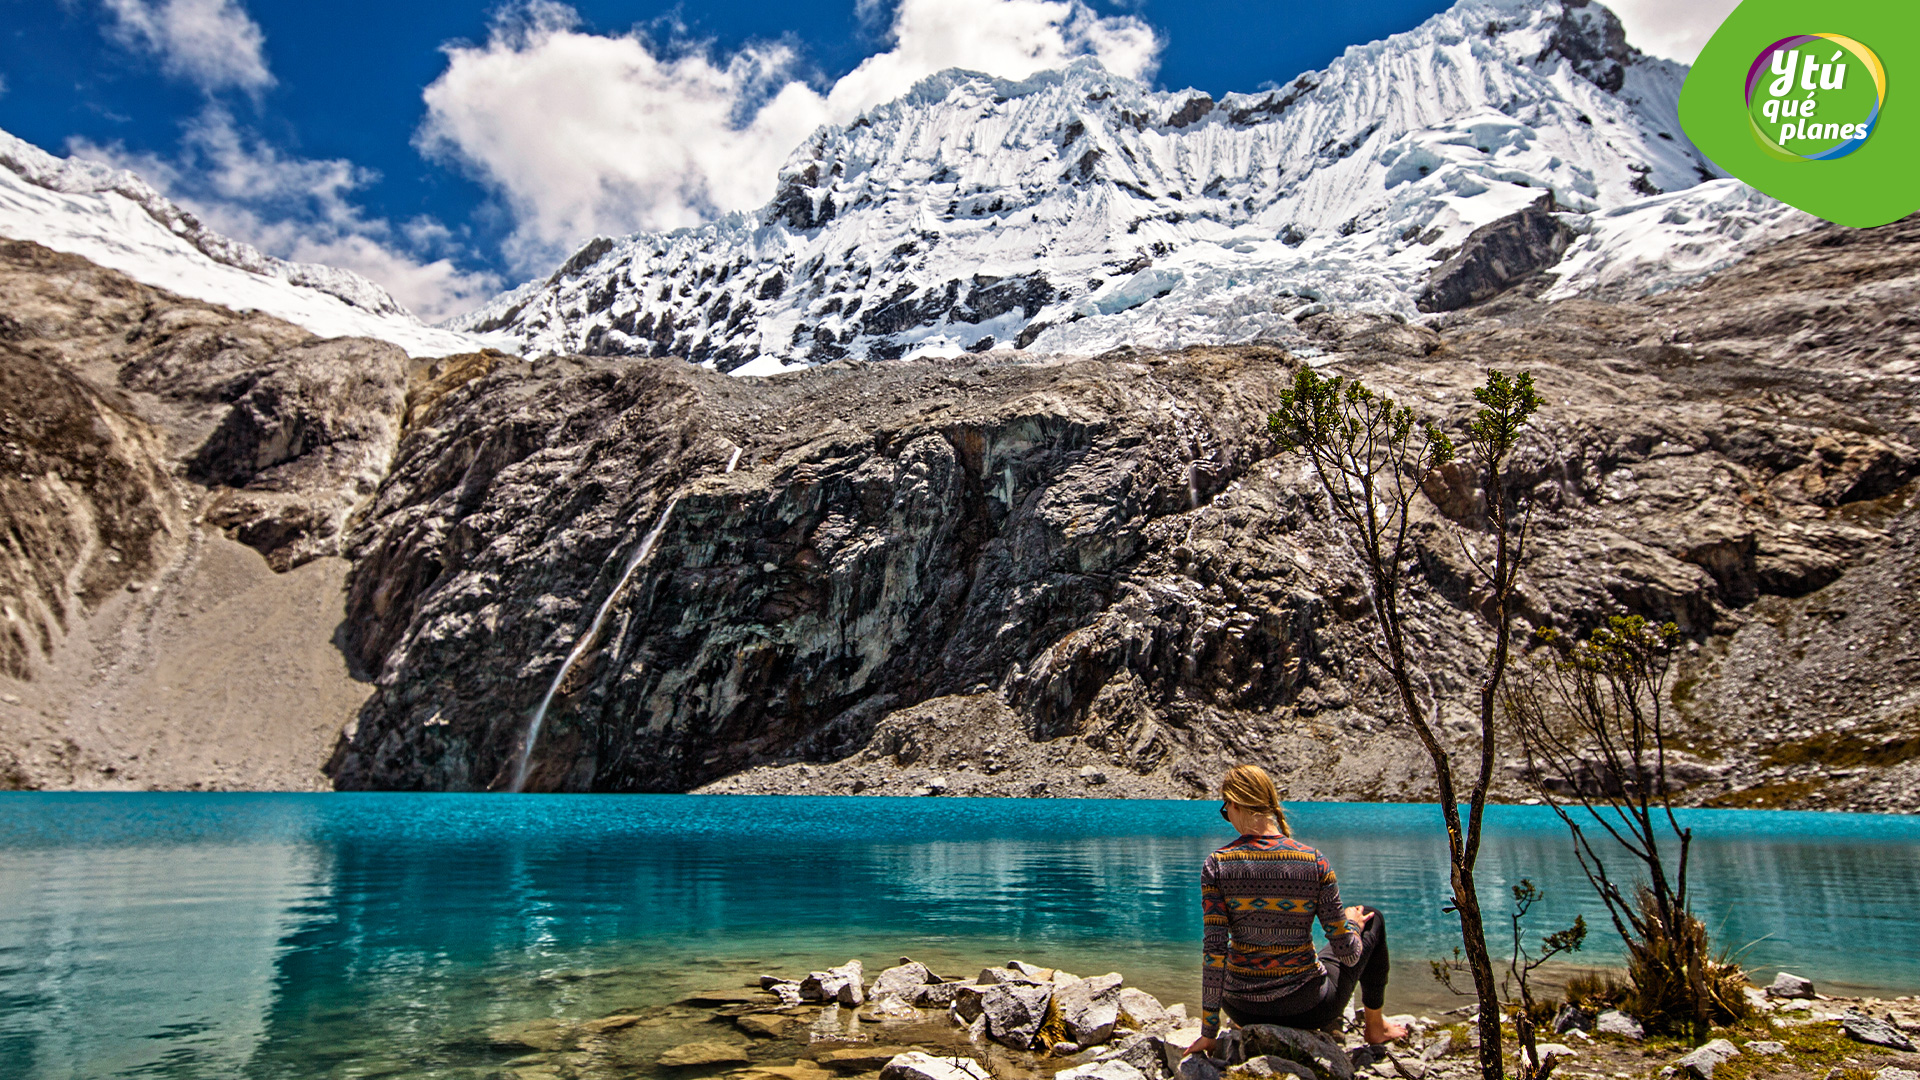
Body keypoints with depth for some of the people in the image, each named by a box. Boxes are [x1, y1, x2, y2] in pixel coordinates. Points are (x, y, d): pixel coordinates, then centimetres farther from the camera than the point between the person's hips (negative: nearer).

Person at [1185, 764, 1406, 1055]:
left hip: (1244, 1009, 1)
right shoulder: (1314, 861, -14)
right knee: (1373, 919, 26)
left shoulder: (1217, 864, -14)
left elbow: (1214, 952, -15)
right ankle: (1375, 1026, 40)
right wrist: (1352, 923, 14)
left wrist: (1209, 1032, -6)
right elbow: (1348, 954, -9)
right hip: (1309, 1009, -1)